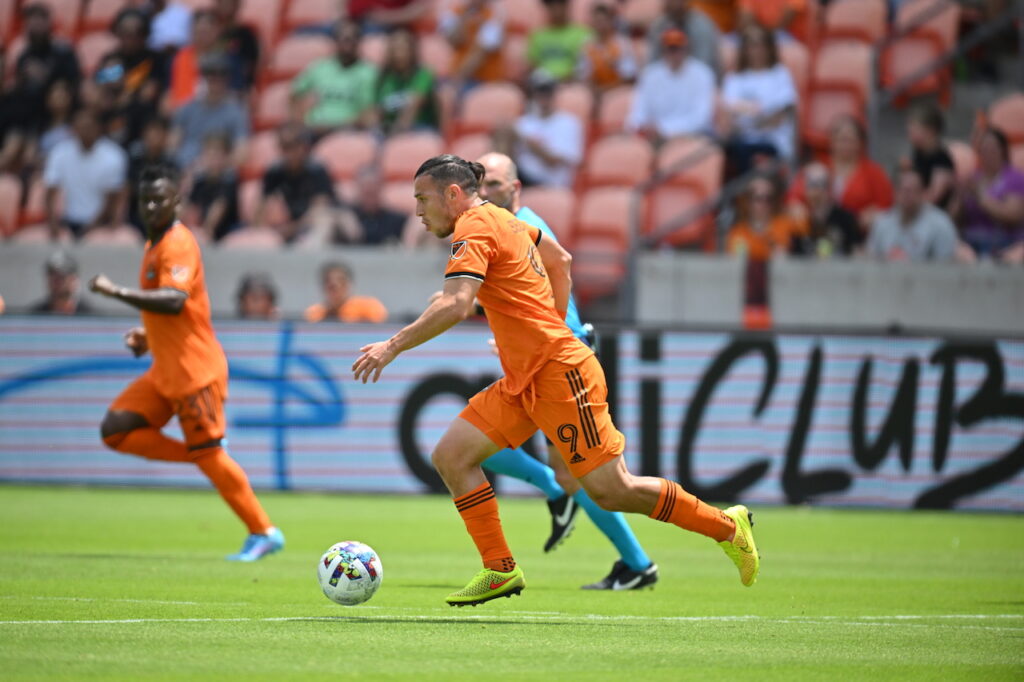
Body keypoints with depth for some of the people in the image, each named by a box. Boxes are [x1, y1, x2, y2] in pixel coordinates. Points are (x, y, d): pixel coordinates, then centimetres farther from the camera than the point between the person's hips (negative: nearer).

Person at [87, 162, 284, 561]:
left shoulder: (177, 244, -16)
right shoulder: (154, 245, 15)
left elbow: (174, 301, -32)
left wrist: (117, 292, -32)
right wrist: (146, 335, 14)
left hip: (195, 370, -9)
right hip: (165, 371, 9)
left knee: (208, 454, -6)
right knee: (116, 429, 1)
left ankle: (264, 533, 2)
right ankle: (197, 456, 7)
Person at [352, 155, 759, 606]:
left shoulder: (475, 230, -14)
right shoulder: (501, 220, 14)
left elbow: (455, 306, -28)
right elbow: (560, 260, 28)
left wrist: (393, 346, -25)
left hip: (559, 374, -10)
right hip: (523, 382, 10)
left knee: (610, 491, -6)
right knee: (451, 456, 2)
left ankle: (727, 526, 8)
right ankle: (500, 570, 5)